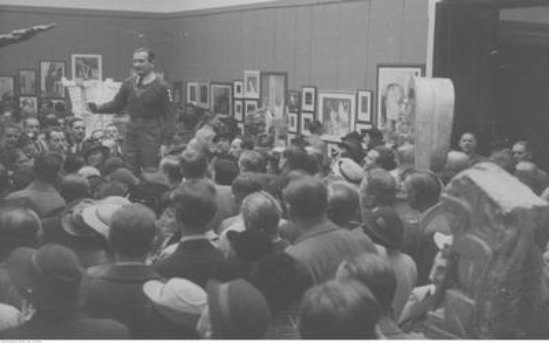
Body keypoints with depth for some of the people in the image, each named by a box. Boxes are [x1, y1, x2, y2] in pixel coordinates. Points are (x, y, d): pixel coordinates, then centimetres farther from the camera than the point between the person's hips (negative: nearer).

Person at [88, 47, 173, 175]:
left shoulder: (161, 87, -7)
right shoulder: (129, 83, 7)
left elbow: (167, 116, -6)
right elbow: (116, 104, 11)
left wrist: (164, 143, -10)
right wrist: (98, 108, -8)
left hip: (151, 135, -5)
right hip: (132, 132, 5)